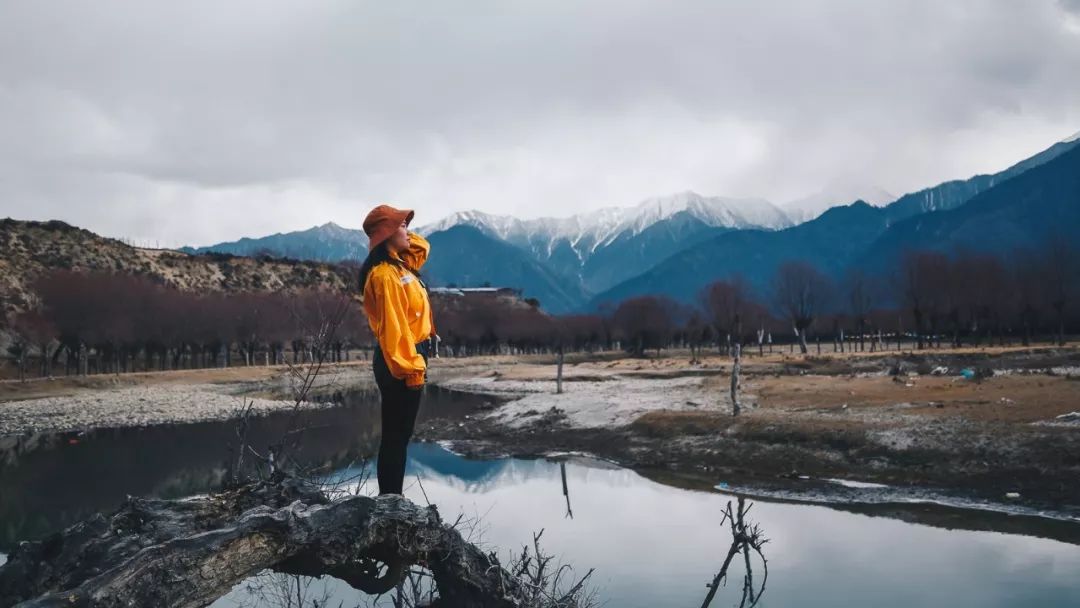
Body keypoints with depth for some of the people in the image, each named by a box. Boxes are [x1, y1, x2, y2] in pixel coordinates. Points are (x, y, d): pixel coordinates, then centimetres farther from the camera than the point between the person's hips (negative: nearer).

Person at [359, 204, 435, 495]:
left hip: (407, 358, 10)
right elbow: (392, 328, -23)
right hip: (400, 361, -10)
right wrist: (410, 368, -24)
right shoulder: (385, 274, -17)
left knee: (399, 435, 14)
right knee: (396, 436, -4)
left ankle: (391, 498, 21)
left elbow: (421, 248, 32)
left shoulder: (399, 264, 11)